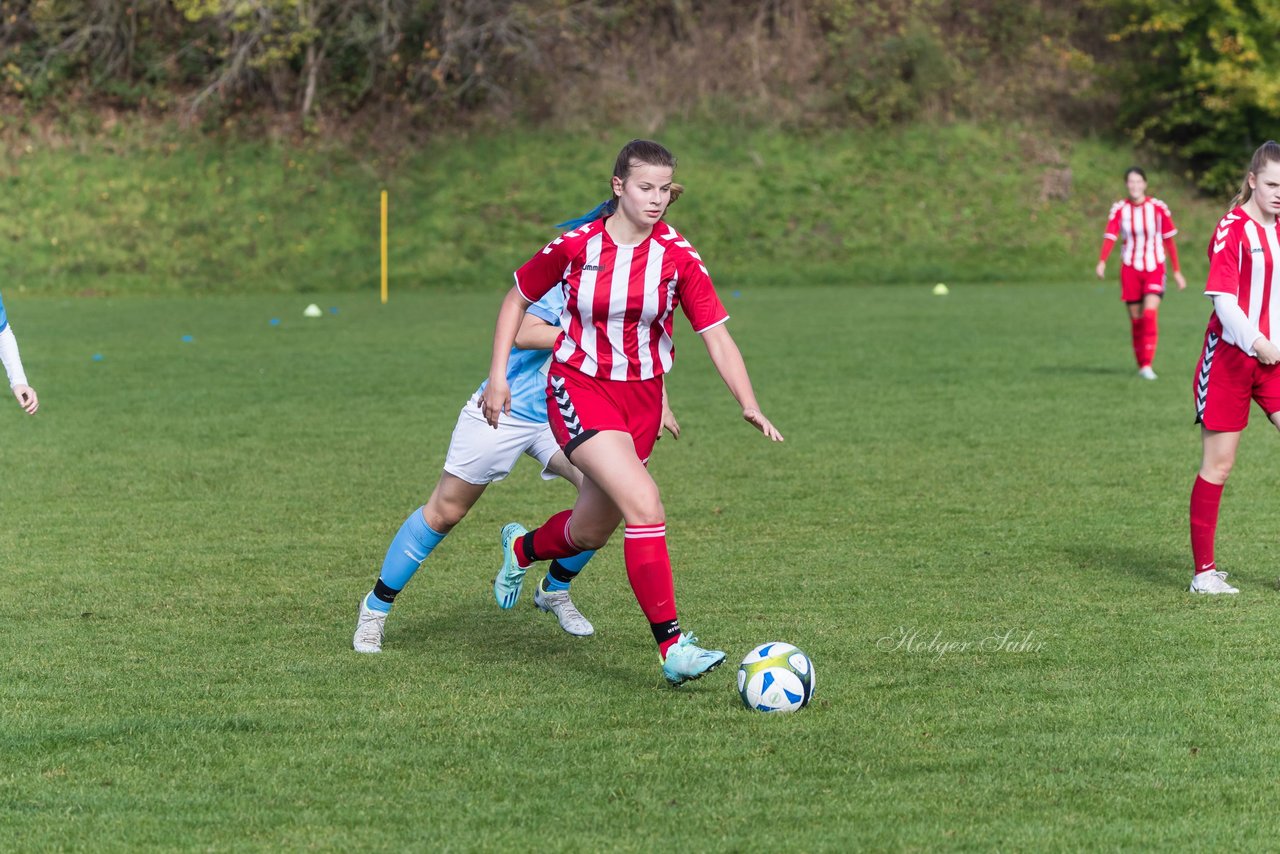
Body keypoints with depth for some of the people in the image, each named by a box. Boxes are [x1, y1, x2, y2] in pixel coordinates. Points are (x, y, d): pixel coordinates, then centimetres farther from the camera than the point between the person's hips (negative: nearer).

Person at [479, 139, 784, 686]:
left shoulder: (678, 256, -8)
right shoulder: (576, 246, -11)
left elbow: (717, 336, -8)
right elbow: (517, 298, 4)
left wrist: (749, 405, -21)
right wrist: (498, 373, -2)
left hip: (641, 396, 4)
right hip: (579, 390, -4)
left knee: (591, 532, 15)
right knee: (644, 504, -23)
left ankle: (522, 548, 51)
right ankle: (671, 645, -20)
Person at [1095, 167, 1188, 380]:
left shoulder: (1158, 208, -3)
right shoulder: (1119, 209, -1)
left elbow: (1169, 241, 4)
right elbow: (1110, 238, -11)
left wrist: (1177, 271, 6)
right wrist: (1102, 262, -29)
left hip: (1155, 268, -2)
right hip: (1130, 268, 2)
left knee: (1150, 312, -19)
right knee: (1135, 318, 6)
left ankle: (1147, 365, -20)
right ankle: (1141, 365, 19)